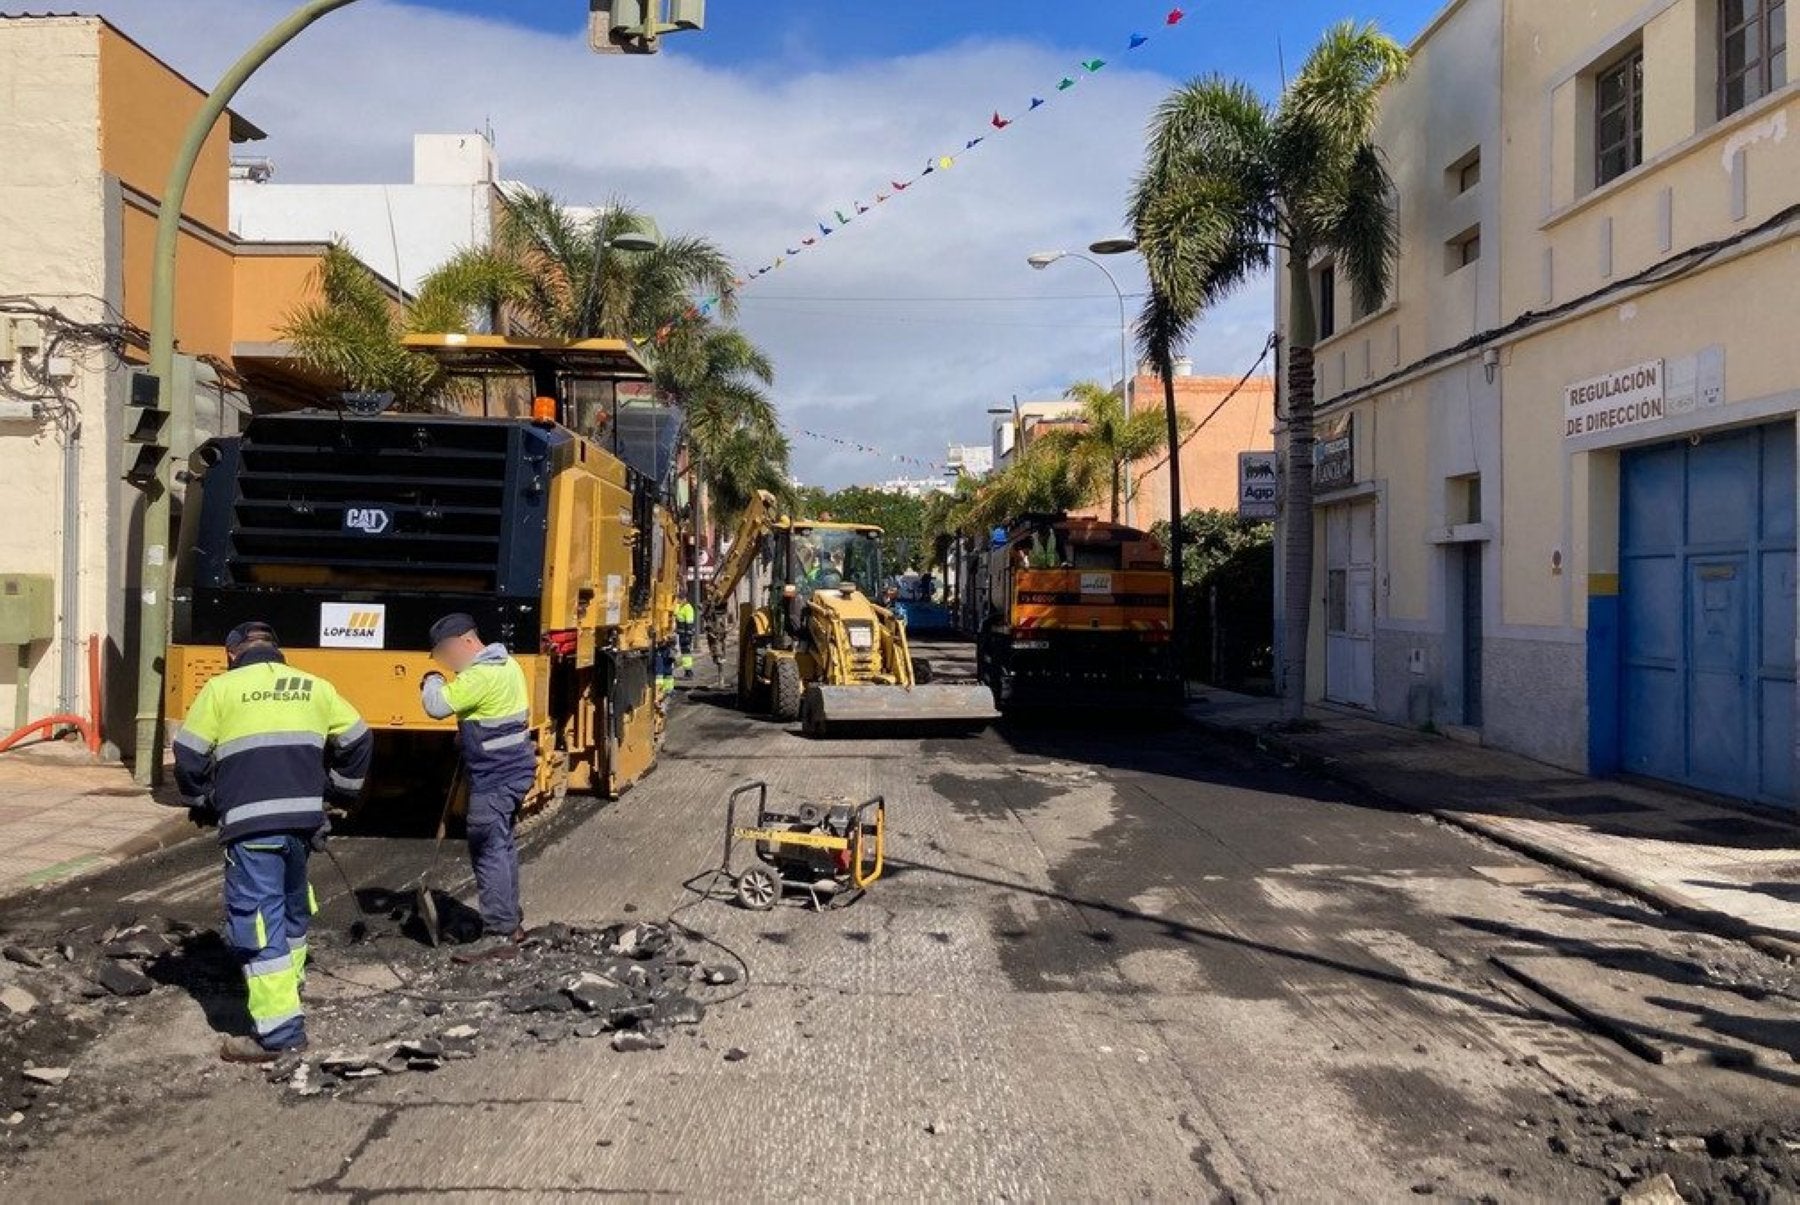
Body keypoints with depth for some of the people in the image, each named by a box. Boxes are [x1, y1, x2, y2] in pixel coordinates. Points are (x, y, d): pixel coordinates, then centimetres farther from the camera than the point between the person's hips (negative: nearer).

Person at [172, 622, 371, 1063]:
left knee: (257, 918, -3)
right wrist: (339, 789, 33)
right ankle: (287, 987, 40)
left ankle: (279, 1028, -6)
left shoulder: (221, 688, 5)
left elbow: (188, 755, 4)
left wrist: (202, 803, 20)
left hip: (250, 822, -5)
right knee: (292, 905, 24)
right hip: (304, 816, 5)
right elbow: (358, 741, 20)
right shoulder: (314, 687, 16)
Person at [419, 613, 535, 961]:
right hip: (511, 770, 11)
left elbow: (437, 706, -21)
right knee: (502, 846, 19)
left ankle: (499, 934, -5)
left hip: (494, 778, -11)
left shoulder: (482, 675, -20)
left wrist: (432, 681, -2)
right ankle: (510, 921, 29)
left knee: (488, 851, -7)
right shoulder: (505, 665, 13)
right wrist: (468, 733, 13)